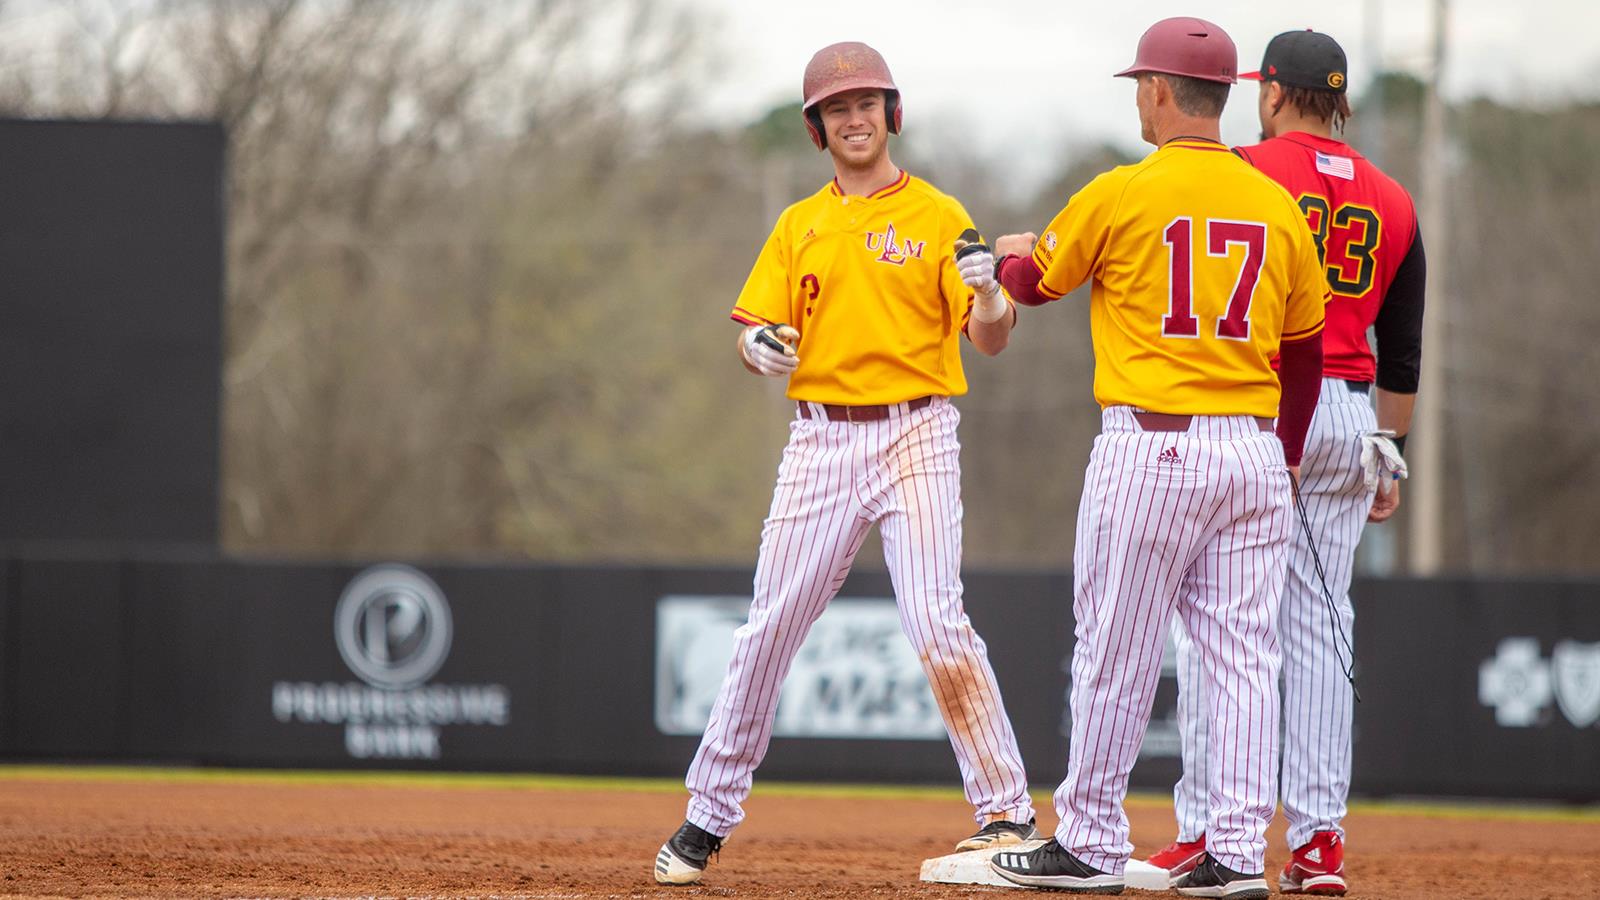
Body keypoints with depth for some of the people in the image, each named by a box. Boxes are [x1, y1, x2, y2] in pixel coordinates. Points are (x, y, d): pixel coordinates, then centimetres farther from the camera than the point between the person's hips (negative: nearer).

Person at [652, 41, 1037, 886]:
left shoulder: (937, 216, 3)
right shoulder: (799, 226, 14)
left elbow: (989, 338, -4)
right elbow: (754, 332, 10)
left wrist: (988, 288, -27)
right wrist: (760, 347, -14)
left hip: (915, 436, -3)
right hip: (820, 440, 3)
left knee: (936, 624, -15)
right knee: (769, 626, 3)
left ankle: (1007, 811, -9)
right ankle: (707, 817, 11)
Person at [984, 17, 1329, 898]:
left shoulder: (1120, 195, -6)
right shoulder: (1277, 206, 6)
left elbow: (1037, 282, 10)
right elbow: (1305, 351, 12)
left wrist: (1009, 255, 34)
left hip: (1150, 445, -4)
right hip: (1253, 447, 4)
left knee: (1116, 656, 3)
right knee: (1244, 655, 4)